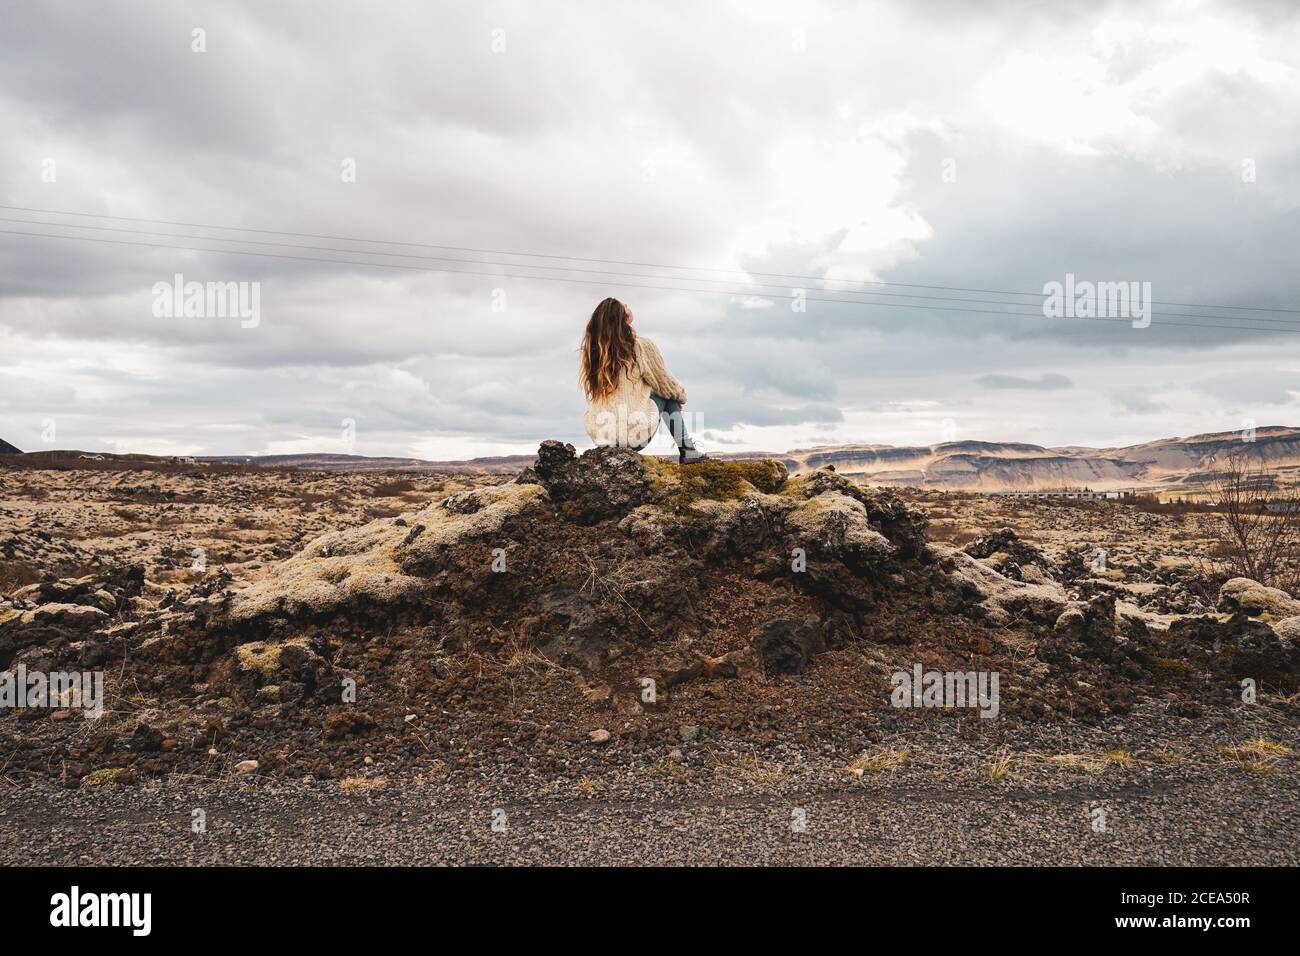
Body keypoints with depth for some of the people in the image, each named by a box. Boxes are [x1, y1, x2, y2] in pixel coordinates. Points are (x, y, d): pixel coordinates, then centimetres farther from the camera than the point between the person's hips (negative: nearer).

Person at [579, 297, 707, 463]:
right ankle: (686, 451, 20)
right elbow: (666, 384, 4)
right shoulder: (641, 346, -10)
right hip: (635, 435, -4)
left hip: (599, 436, 4)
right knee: (668, 395, 21)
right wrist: (681, 394, 25)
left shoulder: (589, 353, 0)